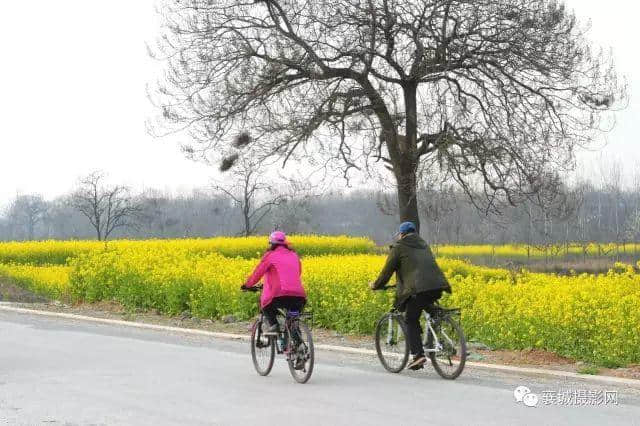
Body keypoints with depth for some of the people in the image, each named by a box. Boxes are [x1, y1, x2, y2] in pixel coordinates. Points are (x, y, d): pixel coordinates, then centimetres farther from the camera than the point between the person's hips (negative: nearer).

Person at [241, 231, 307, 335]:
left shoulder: (270, 255, 7)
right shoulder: (294, 255, 21)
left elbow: (258, 273, 8)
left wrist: (247, 285, 23)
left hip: (281, 296, -4)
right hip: (299, 297, 4)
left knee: (265, 303, 23)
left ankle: (273, 324, 2)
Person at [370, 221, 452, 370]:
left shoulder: (399, 247, 9)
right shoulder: (424, 245, 29)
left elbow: (388, 270, 10)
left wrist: (376, 285, 25)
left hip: (418, 289, -7)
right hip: (436, 287, 7)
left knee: (410, 321, 3)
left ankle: (418, 354, -10)